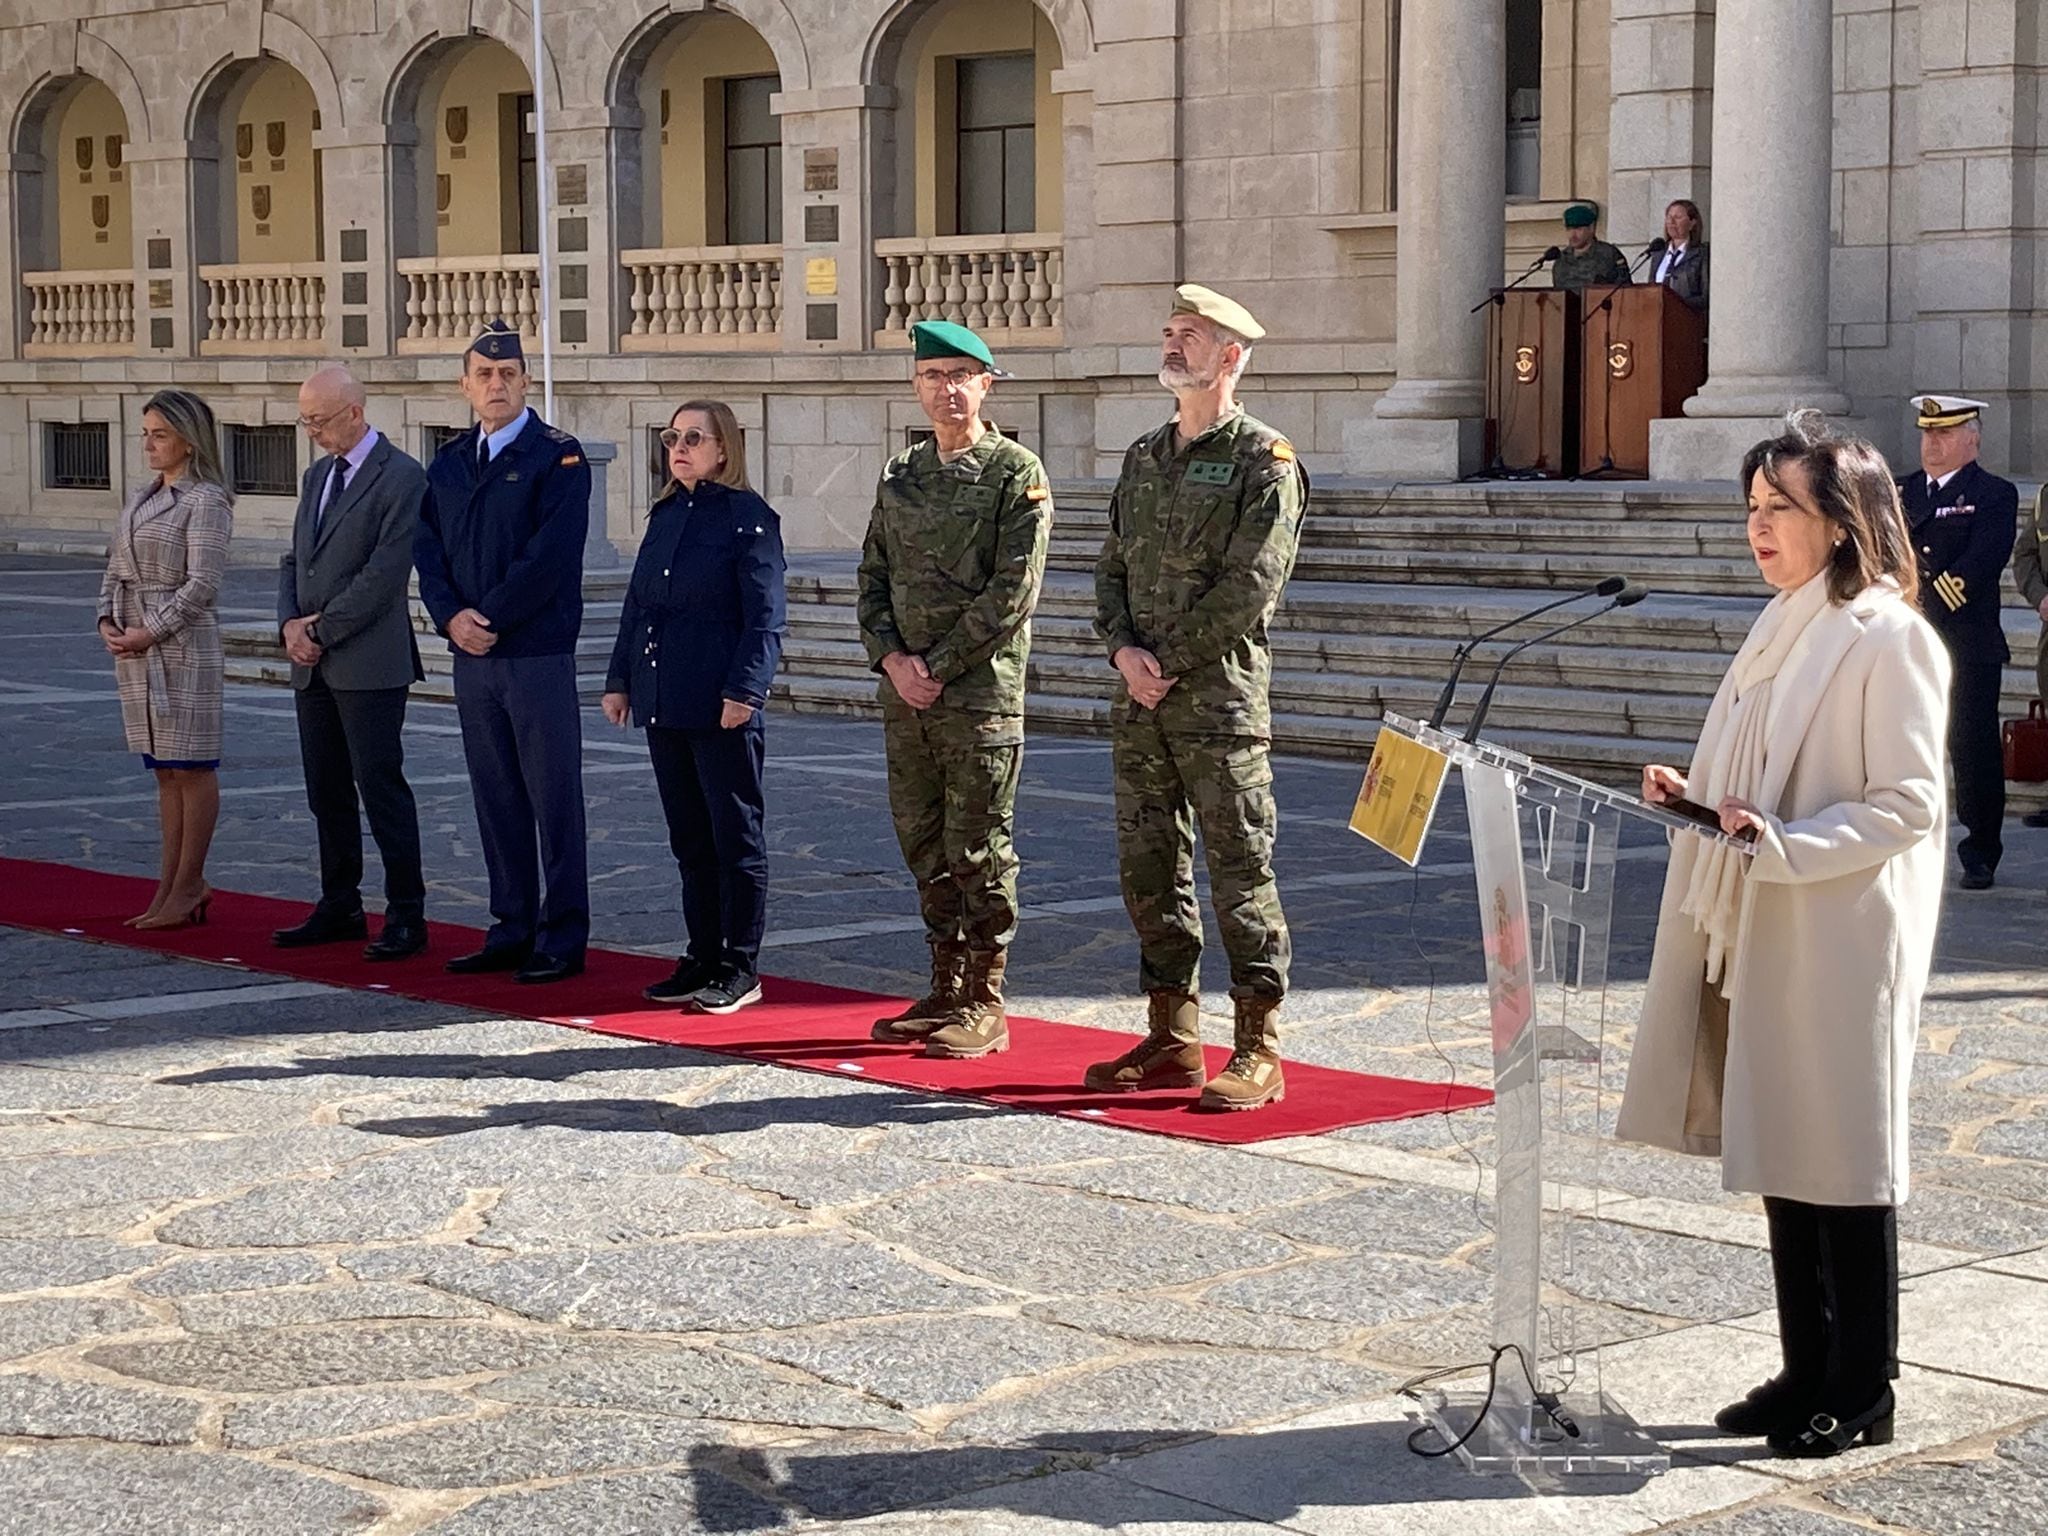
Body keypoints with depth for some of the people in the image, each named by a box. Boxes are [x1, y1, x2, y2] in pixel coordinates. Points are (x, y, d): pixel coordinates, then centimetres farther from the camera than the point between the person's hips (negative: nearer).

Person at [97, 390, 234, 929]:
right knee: (164, 769, 10)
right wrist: (107, 620, 0)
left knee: (191, 767, -1)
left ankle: (187, 888, 4)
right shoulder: (142, 498, 14)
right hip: (135, 645, 8)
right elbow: (116, 567, 16)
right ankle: (175, 884, 14)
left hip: (183, 642, -8)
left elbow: (201, 583, -16)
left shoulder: (206, 501, -9)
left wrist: (150, 631, -18)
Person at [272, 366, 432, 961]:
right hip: (314, 665, 8)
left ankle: (406, 917, -1)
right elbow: (294, 560, 18)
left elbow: (385, 573, -17)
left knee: (381, 788, -6)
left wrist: (322, 629, -13)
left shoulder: (401, 477, -10)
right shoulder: (317, 476, 16)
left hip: (370, 663, -8)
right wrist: (291, 624, 0)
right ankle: (339, 907, 21)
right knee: (326, 793, 12)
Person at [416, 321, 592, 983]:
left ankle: (562, 940, 3)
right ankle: (511, 931, 18)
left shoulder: (557, 456, -5)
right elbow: (428, 551, 11)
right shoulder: (447, 464, 14)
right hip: (471, 657, 6)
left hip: (539, 655, -6)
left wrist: (490, 618, -14)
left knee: (555, 802, -2)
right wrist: (451, 617, -6)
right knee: (496, 802, 11)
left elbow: (551, 554, -14)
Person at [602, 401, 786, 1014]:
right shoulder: (665, 516, 15)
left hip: (720, 708, -7)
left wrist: (744, 690, -19)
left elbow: (764, 618, -11)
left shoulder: (749, 517, -7)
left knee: (736, 836, 0)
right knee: (689, 840, 12)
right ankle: (703, 959, 20)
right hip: (663, 704, 7)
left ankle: (741, 969, 6)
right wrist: (620, 680, 14)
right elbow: (637, 604, 19)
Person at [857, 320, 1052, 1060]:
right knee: (924, 848, 11)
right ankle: (946, 991, 21)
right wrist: (894, 659, -5)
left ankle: (985, 1008, 5)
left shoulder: (1018, 473, -5)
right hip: (904, 694, 6)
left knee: (978, 852, -2)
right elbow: (873, 577, 12)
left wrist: (938, 667, -13)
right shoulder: (899, 474, 14)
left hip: (981, 694, -6)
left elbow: (1012, 592, -12)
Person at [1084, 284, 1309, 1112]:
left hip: (1220, 695, -7)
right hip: (1139, 700, 7)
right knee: (1148, 867, 9)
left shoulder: (1264, 461, -5)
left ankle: (1259, 1052, 0)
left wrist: (1170, 663, -12)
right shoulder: (1142, 458, 16)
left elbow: (1252, 586, -13)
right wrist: (1125, 651, -4)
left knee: (1240, 870, -4)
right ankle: (1171, 1039, 18)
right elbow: (1112, 569, 14)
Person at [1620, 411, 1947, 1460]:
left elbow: (1908, 805, -16)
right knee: (1779, 1156, 12)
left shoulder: (1888, 640, -12)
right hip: (1760, 937, 8)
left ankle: (1861, 1392, 11)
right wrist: (1695, 799, 4)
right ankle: (1807, 1372, 23)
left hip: (1840, 945, -8)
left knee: (1843, 1162, 0)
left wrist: (1780, 845, -24)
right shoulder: (1781, 630, 13)